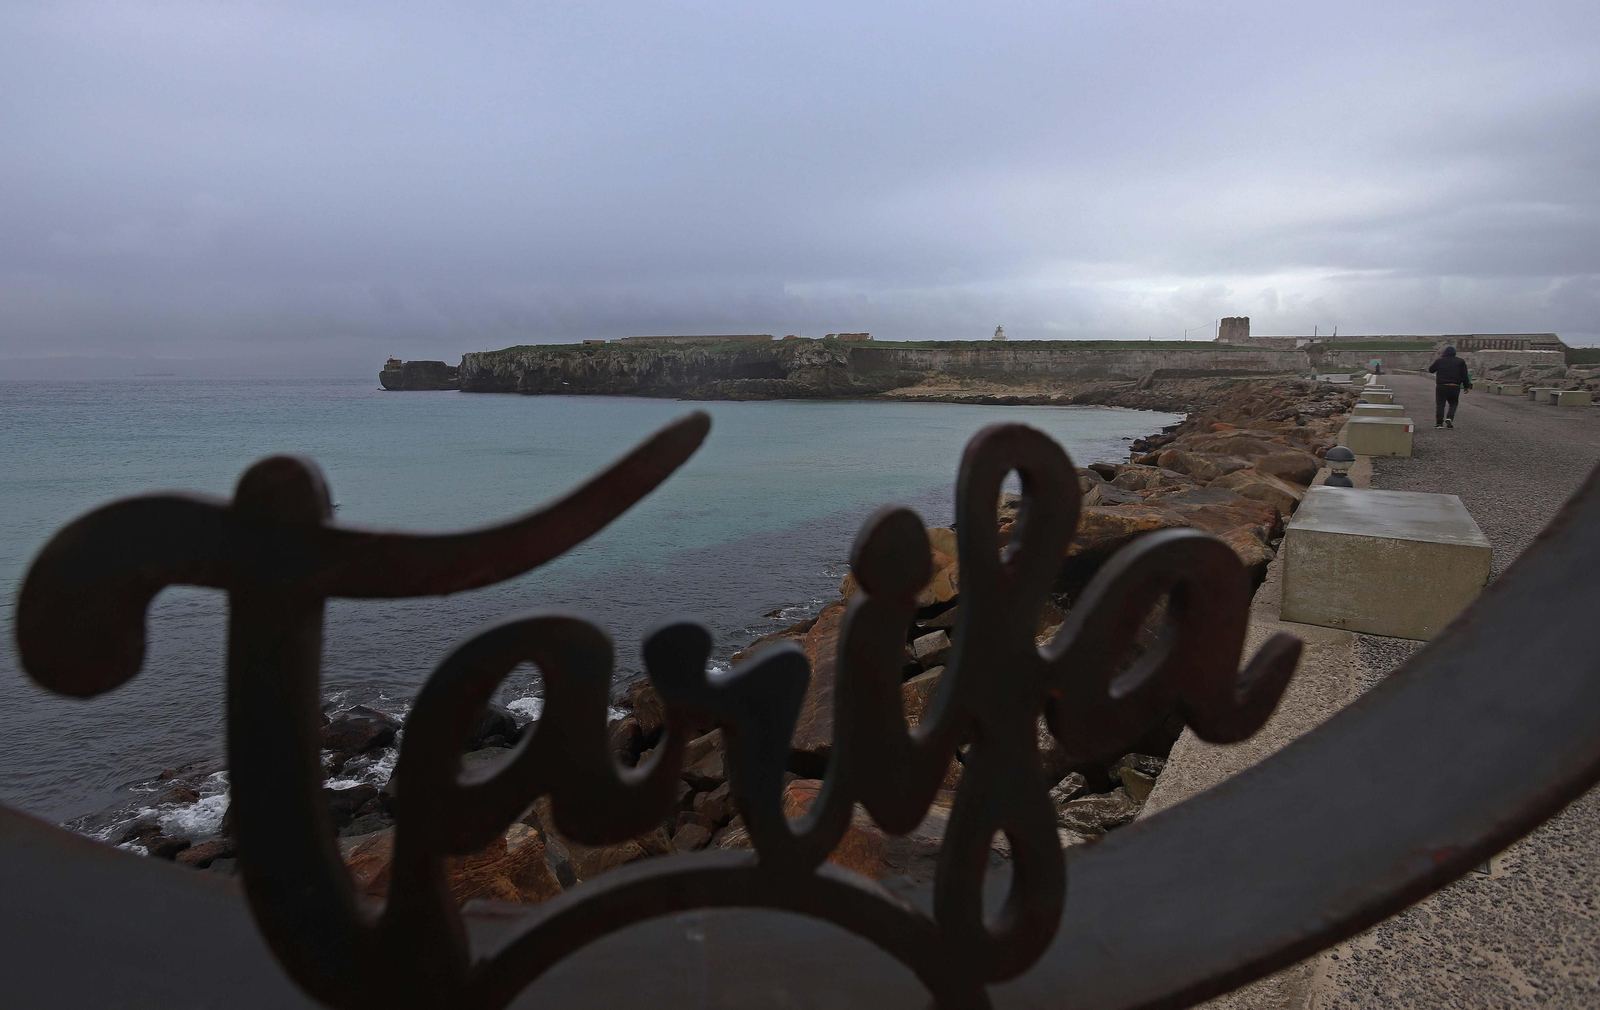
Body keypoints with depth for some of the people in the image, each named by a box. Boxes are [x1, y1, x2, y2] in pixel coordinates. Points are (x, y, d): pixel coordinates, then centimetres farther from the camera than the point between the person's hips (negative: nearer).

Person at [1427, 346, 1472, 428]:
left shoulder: (1439, 361, 3)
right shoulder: (1460, 361, 6)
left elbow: (1430, 369, 17)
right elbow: (1465, 376, 5)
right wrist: (1467, 386, 11)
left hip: (1441, 386, -1)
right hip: (1455, 387, 1)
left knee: (1440, 404, 2)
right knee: (1453, 404, 14)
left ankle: (1439, 423, -4)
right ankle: (1449, 418, -9)